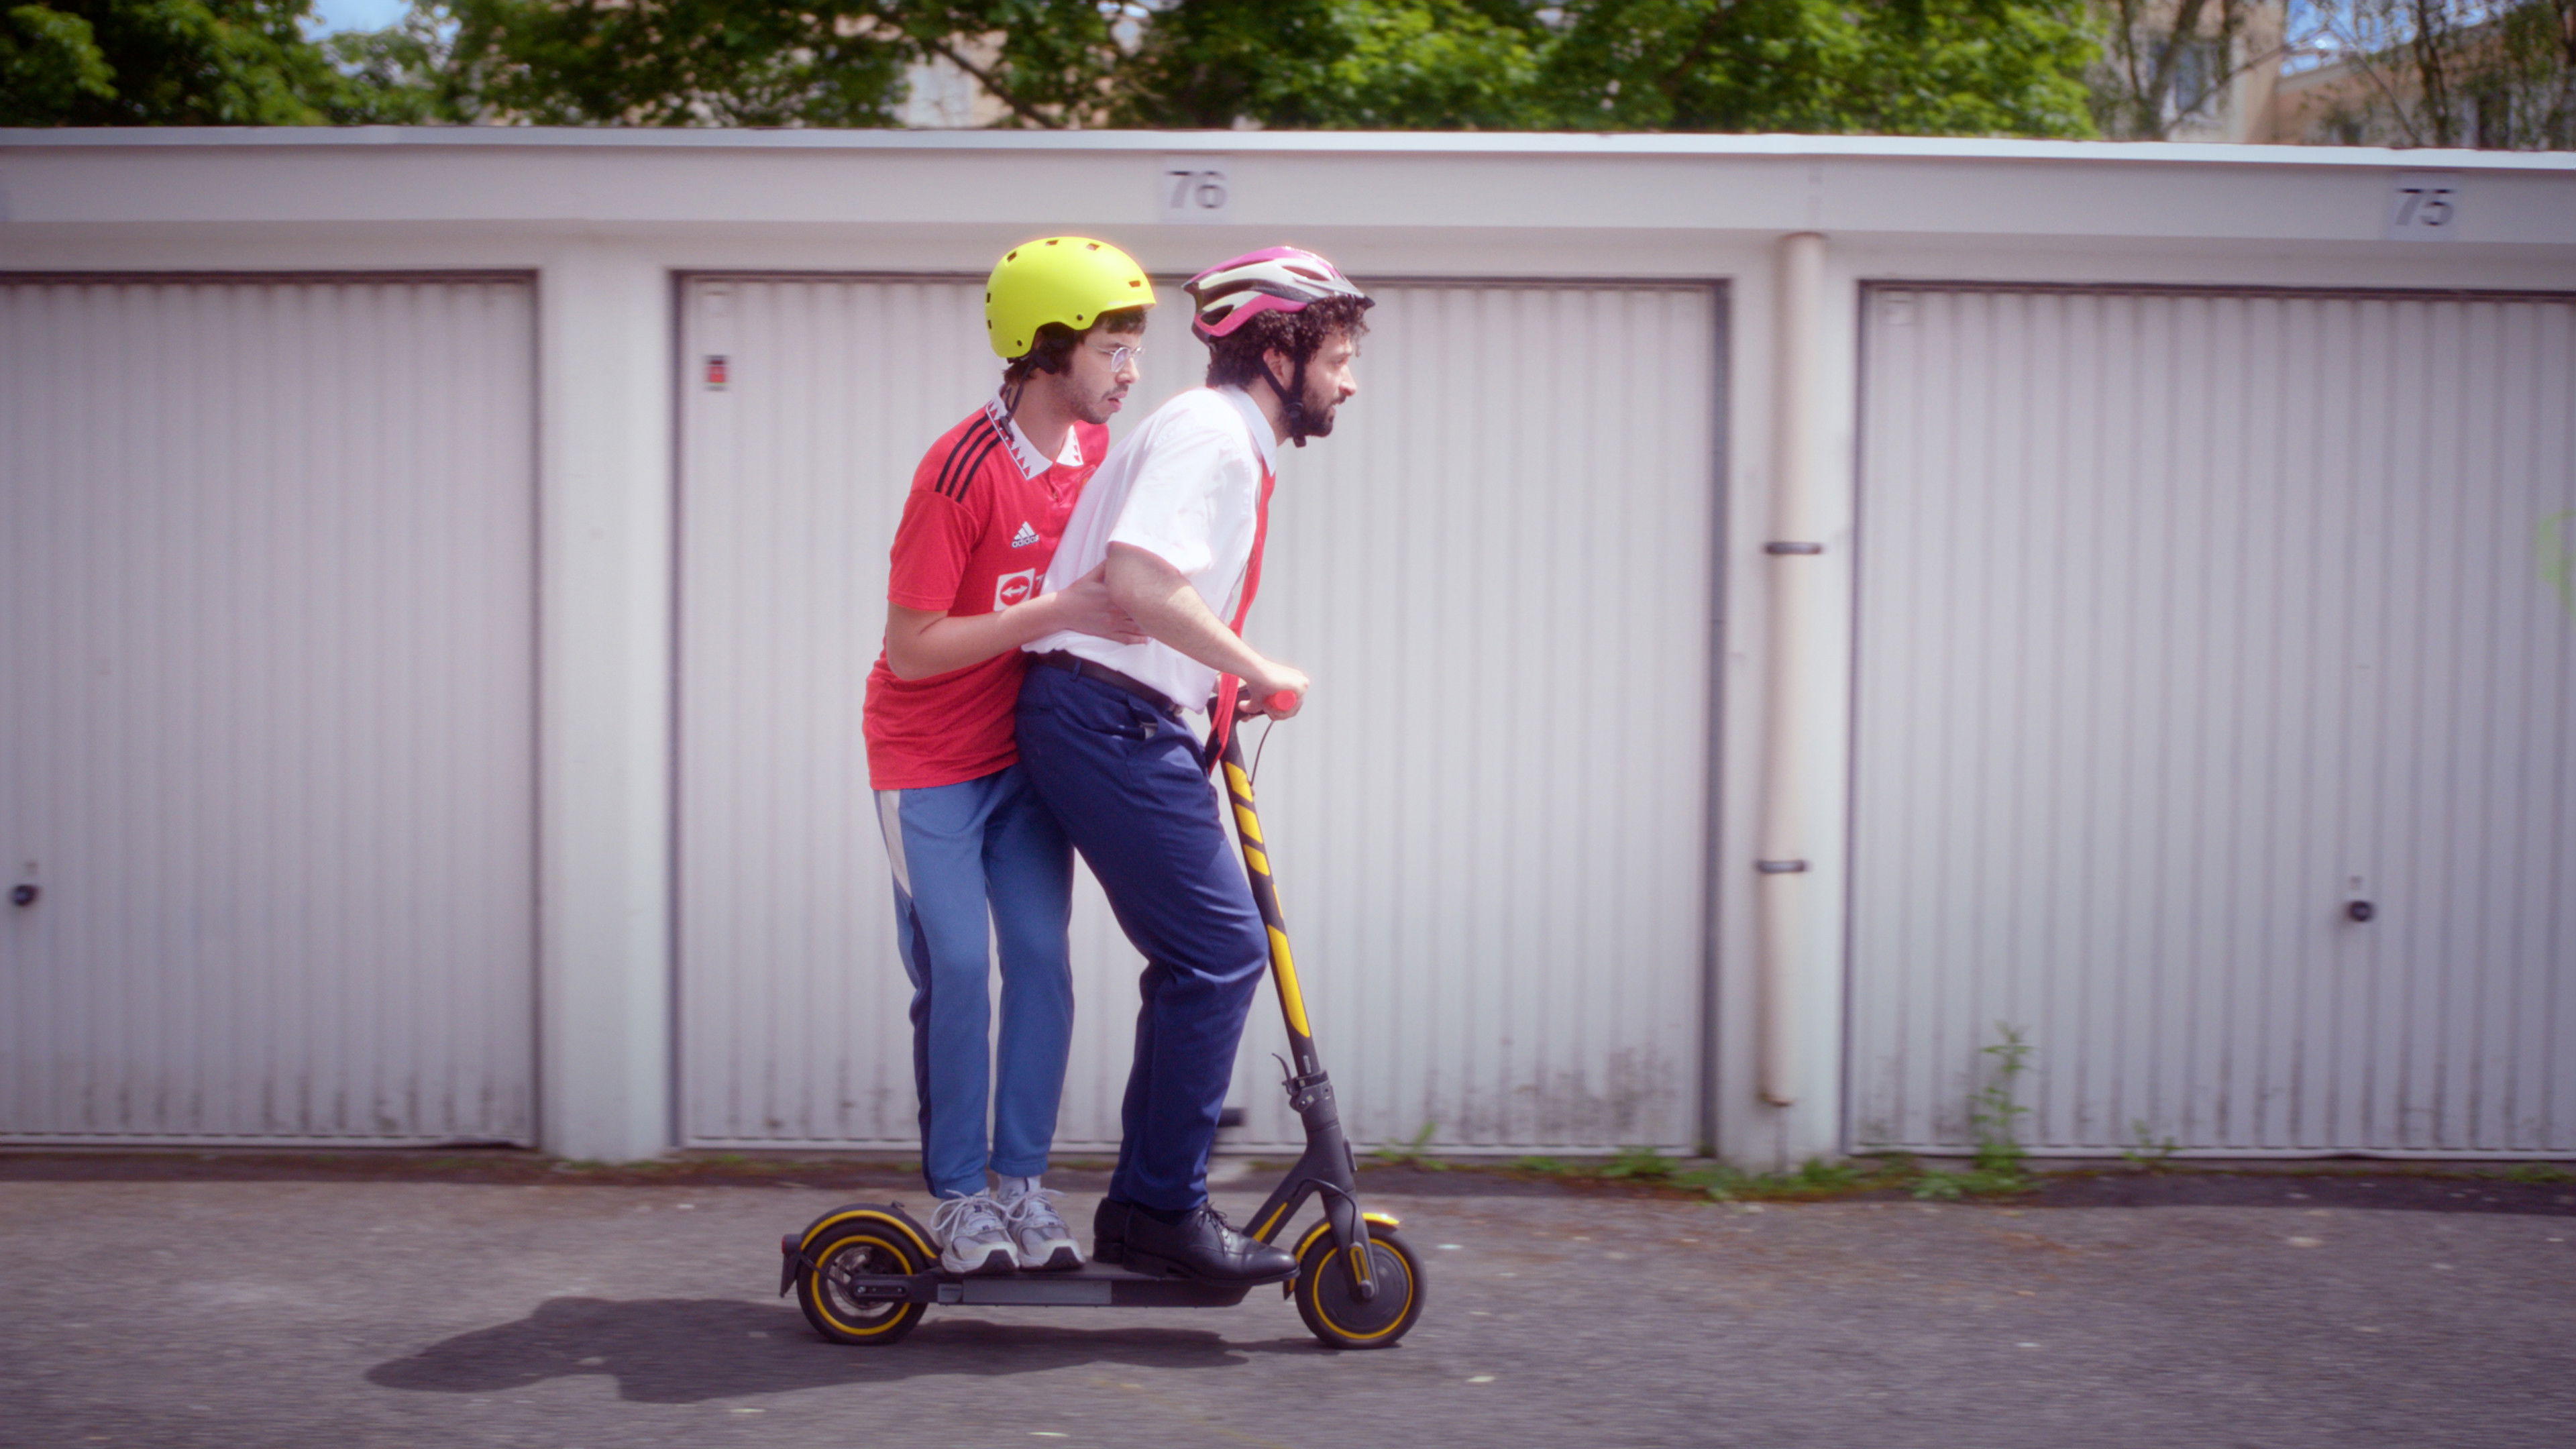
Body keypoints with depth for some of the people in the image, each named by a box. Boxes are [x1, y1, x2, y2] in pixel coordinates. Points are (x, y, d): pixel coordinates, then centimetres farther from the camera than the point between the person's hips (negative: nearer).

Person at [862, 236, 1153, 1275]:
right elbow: (911, 648, -23)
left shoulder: (1097, 450, 0)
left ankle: (1022, 1180, 9)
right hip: (931, 759, -6)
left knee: (1042, 959, -1)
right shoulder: (962, 471, -23)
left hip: (1030, 748, 6)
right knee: (957, 970, -6)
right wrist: (1055, 614, -27)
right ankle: (958, 1193, 7)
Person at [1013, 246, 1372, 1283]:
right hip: (1107, 720, -11)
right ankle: (1165, 1208, -1)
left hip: (1125, 723, 11)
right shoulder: (1211, 432, -12)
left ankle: (1141, 1209, 18)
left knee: (1200, 956, 12)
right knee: (1220, 951, -9)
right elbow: (1138, 582, -26)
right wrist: (1257, 671, -17)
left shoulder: (1232, 441, 20)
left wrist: (1226, 685, 13)